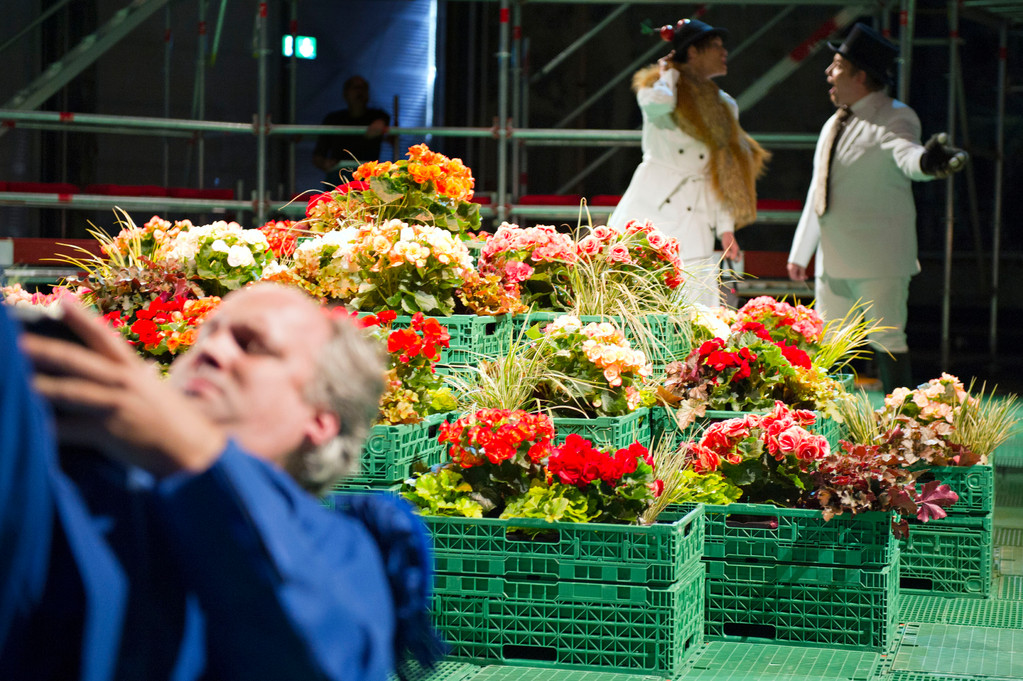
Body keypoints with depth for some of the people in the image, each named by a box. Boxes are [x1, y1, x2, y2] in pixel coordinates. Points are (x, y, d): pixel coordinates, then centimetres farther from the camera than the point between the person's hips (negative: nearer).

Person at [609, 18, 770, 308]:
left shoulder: (724, 107, 17)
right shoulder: (660, 86, 3)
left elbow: (725, 173, 17)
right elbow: (656, 103, -24)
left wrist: (726, 228, 10)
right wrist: (667, 73, -3)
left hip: (694, 219, 4)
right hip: (651, 206, -4)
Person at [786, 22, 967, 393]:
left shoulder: (895, 118, -10)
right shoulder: (836, 123, 14)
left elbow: (905, 154, -34)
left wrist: (925, 160, -59)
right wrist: (800, 251, 22)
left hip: (879, 262, -8)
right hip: (833, 260, 8)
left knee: (886, 341, -4)